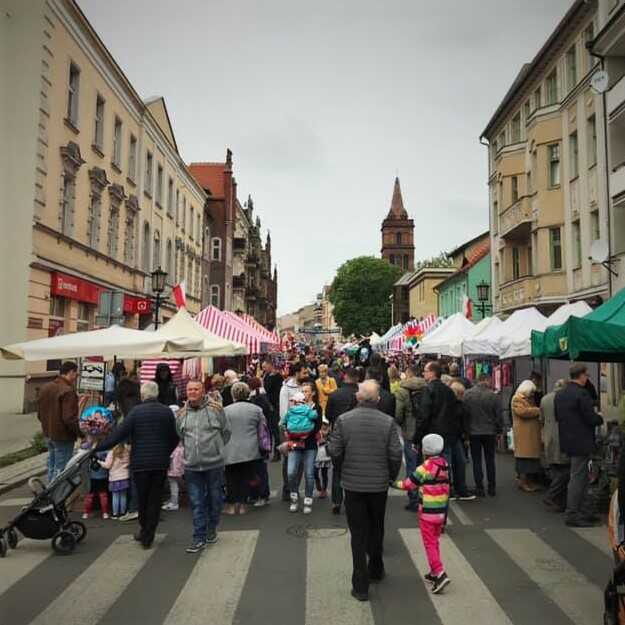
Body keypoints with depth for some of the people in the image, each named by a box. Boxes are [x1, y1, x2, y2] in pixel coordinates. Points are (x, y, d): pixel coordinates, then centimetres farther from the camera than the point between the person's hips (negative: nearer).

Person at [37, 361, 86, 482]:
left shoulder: (45, 387, 6)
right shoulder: (67, 391, -22)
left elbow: (39, 414, 14)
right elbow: (69, 419, -26)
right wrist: (80, 432, -14)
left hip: (48, 434, 9)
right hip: (63, 437, -9)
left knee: (51, 466, 20)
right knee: (60, 470, 0)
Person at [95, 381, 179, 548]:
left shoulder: (136, 411, -8)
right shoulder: (167, 412, -1)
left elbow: (118, 434, -11)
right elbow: (174, 439, 3)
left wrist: (98, 447, -3)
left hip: (140, 463, -1)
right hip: (161, 463, 2)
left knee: (142, 498, 16)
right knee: (155, 499, 10)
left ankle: (144, 531, 29)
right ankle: (148, 537, 15)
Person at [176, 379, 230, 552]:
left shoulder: (215, 408, -6)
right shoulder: (181, 413, 4)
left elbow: (226, 431, 4)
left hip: (214, 463, -2)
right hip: (191, 465, 2)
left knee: (214, 498, 12)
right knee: (196, 502, 4)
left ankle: (212, 529, 32)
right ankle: (200, 538, 12)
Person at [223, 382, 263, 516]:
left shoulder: (225, 410, -4)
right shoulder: (257, 409, 1)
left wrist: (220, 449, 11)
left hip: (231, 451, -1)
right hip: (250, 451, 1)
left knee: (231, 478, 11)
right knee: (246, 478, 10)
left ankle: (231, 505, 15)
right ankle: (242, 504, 14)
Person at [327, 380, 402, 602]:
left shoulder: (343, 420, -12)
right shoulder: (388, 422, -11)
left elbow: (334, 452, -11)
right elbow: (396, 455, -10)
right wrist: (392, 476, 8)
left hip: (353, 484, -1)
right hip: (379, 484, 2)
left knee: (358, 534, 8)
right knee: (376, 529, 23)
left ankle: (361, 586, 12)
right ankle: (376, 570, 42)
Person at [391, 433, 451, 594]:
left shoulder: (425, 468, -18)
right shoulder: (444, 465, 3)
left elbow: (409, 484, -10)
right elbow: (446, 488, 11)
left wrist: (394, 484, 6)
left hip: (428, 512, -7)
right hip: (441, 511, 7)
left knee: (430, 544, 0)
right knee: (435, 542, 18)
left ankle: (440, 574, -9)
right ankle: (434, 572, 26)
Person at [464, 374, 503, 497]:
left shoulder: (467, 394, -8)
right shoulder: (493, 396, -11)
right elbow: (499, 415, -4)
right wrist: (499, 431, 10)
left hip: (473, 433, 0)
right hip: (490, 432, 0)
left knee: (477, 461, 7)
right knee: (490, 460, 12)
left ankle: (479, 488, 8)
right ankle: (492, 487, 16)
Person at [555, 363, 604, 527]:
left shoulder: (559, 394, 9)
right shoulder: (582, 394, -18)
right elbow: (591, 418, -18)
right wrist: (600, 417, 3)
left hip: (567, 441, 9)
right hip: (581, 442, -9)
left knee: (580, 477, 18)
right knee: (578, 478, -1)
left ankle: (576, 512, 25)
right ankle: (572, 515, 4)